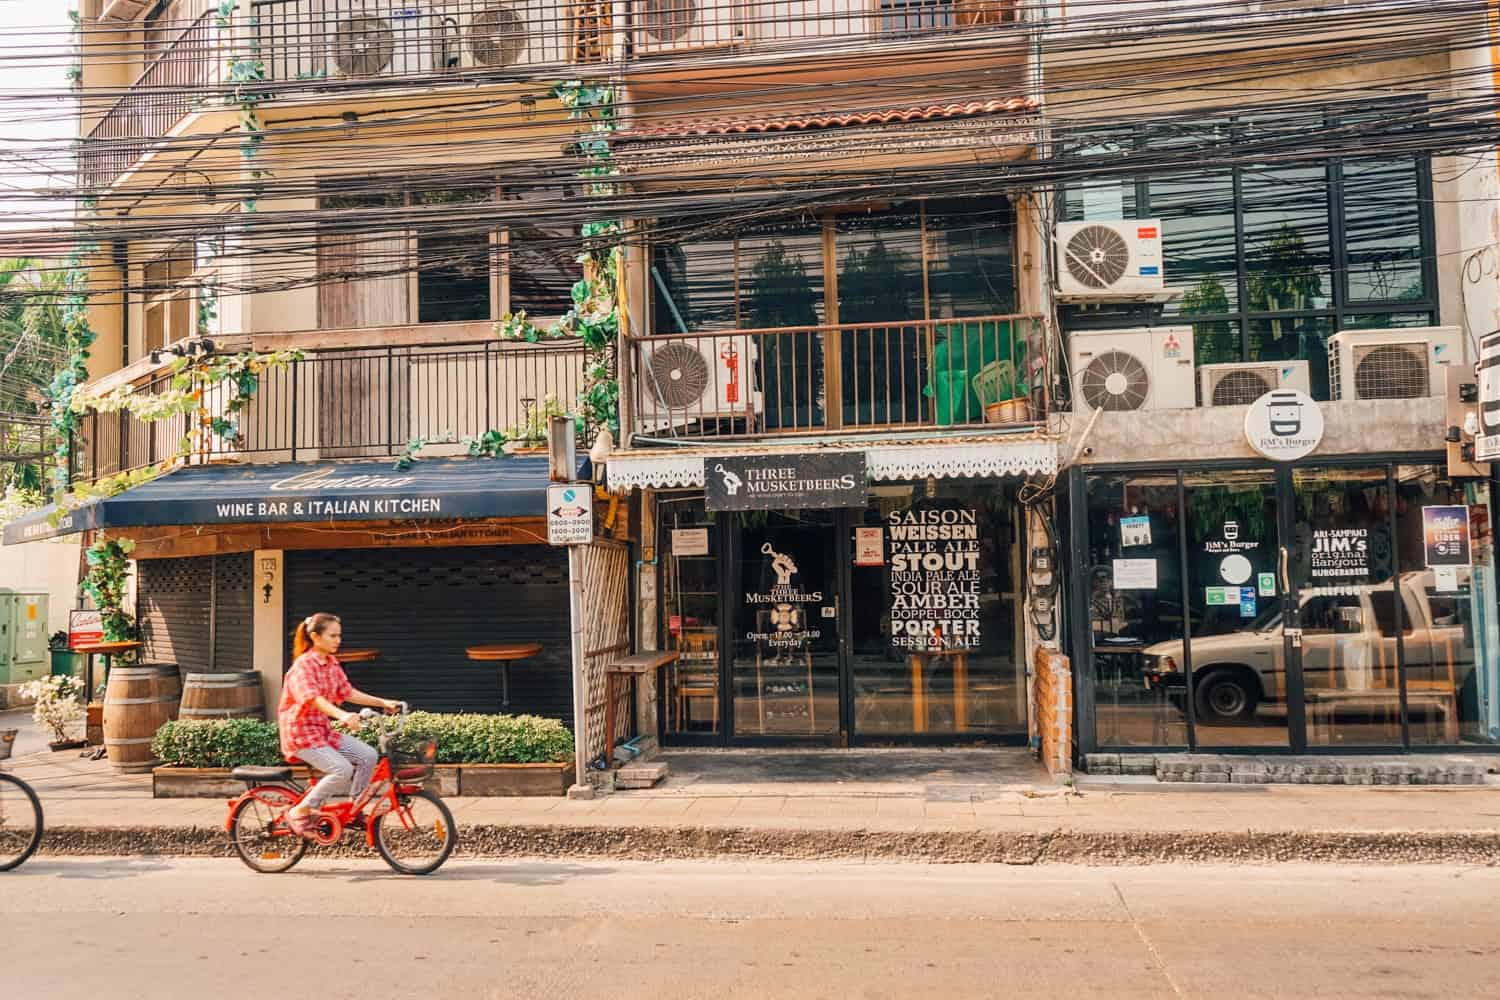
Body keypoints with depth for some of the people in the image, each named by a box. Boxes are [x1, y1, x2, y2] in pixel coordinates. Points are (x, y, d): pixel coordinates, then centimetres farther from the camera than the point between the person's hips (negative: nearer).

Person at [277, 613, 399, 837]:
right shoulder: (303, 665, -18)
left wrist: (383, 703, 1)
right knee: (342, 769, -25)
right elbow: (313, 698, -33)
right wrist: (342, 715, -50)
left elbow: (348, 692, 10)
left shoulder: (332, 663, 8)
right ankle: (299, 812, -8)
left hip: (323, 730, 8)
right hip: (301, 732, -8)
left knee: (368, 755, -8)